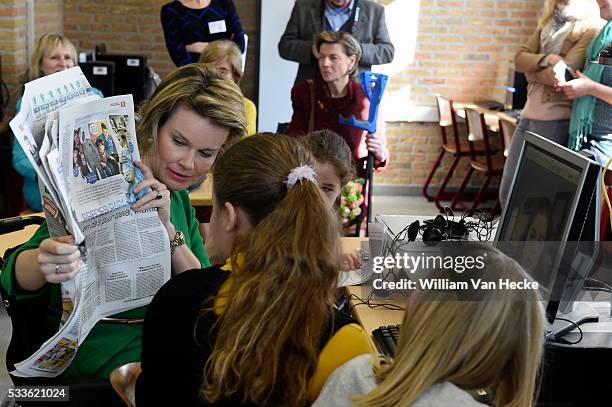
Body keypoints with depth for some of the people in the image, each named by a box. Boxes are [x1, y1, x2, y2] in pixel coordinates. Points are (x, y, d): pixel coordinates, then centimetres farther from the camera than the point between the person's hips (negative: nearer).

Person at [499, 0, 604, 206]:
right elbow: (519, 59, 6)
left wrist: (532, 71, 1)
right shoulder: (548, 23, 17)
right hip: (529, 114, 7)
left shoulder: (592, 28, -7)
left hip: (555, 120, -7)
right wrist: (546, 59, -13)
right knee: (507, 191, 8)